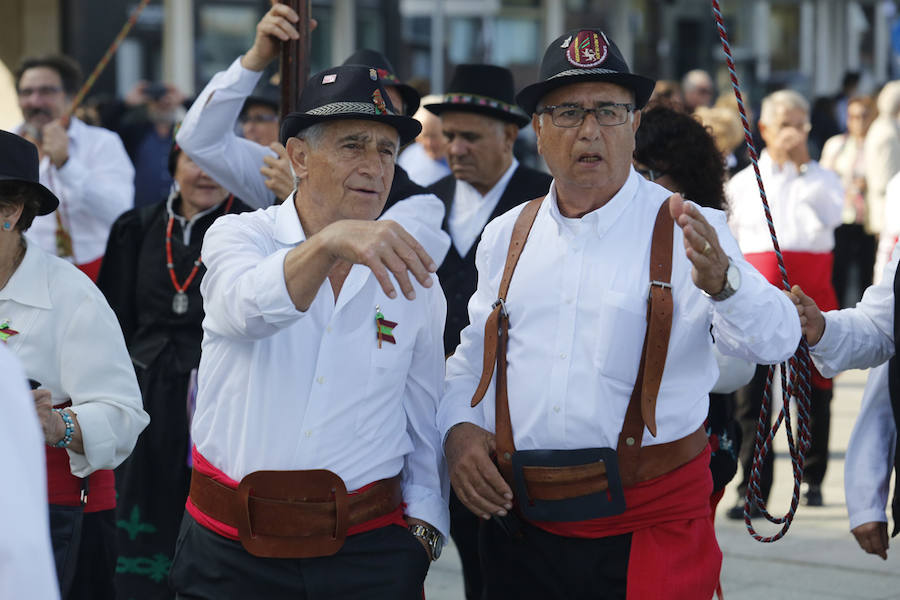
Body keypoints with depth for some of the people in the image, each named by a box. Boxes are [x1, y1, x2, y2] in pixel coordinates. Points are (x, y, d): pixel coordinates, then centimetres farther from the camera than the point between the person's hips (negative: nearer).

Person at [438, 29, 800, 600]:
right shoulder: (506, 236, 10)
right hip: (522, 526, 4)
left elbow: (775, 340, -19)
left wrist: (721, 280, -39)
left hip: (648, 531, -3)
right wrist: (458, 428, 0)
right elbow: (472, 356, 20)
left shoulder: (688, 233, -4)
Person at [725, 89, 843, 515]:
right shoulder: (743, 182, 13)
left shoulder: (822, 178, 9)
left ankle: (812, 477, 23)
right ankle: (753, 489, -5)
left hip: (810, 290, 0)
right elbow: (729, 243, 19)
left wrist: (802, 165, -14)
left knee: (814, 387, 6)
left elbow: (829, 218, -14)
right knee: (751, 391, -7)